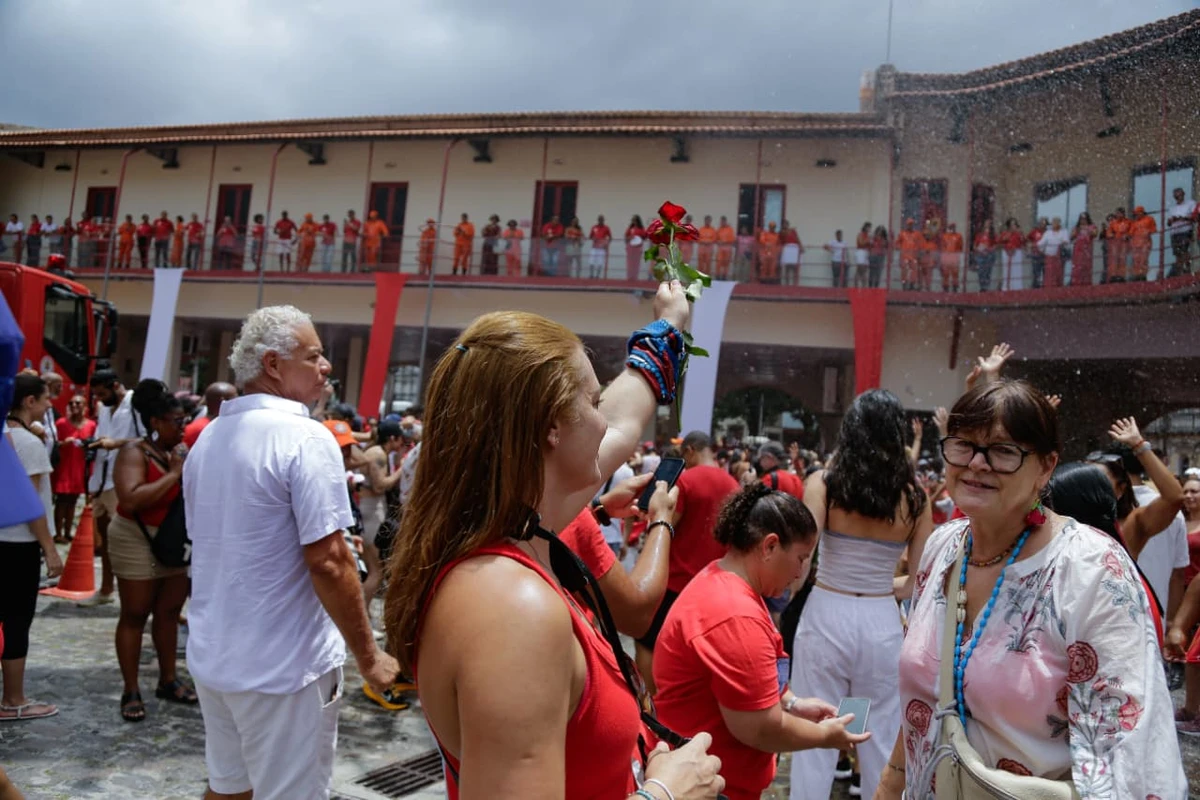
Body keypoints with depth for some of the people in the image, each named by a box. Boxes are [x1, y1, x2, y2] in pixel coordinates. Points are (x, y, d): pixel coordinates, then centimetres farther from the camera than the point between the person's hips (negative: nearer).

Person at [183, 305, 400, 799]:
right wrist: (368, 656, -13)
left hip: (211, 656, 8)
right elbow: (328, 562, -23)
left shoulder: (208, 439, 7)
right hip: (284, 665, -8)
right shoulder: (305, 438, -19)